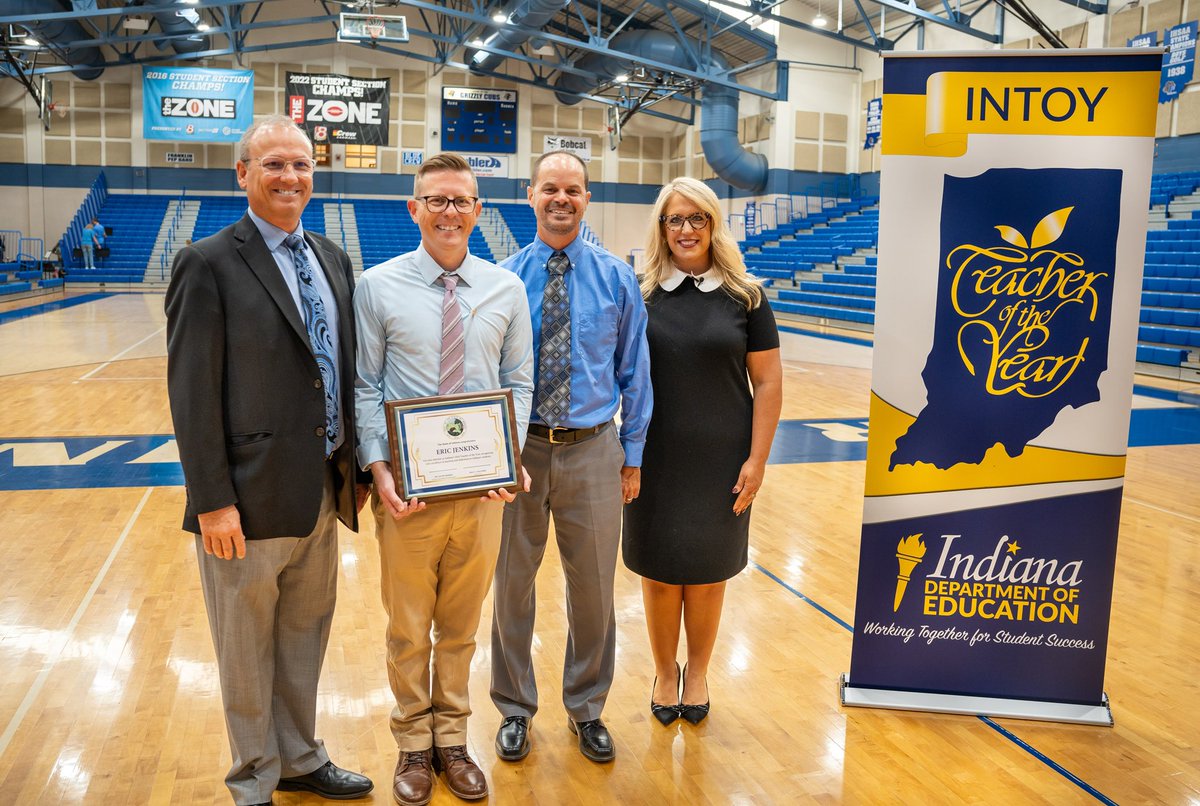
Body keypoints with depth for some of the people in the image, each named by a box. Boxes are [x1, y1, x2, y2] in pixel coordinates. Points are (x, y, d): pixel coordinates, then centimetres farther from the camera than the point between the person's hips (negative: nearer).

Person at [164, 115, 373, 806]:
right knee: (247, 652, 12)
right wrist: (213, 502, -16)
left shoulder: (333, 259, 10)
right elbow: (192, 393, -13)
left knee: (305, 640, 20)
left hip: (323, 491, 6)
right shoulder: (209, 264, -10)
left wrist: (357, 467, 11)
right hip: (251, 498, -6)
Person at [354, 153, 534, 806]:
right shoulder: (378, 286, -4)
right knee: (408, 628, 14)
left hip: (482, 485, 2)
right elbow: (365, 388, -4)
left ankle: (452, 739, 36)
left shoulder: (506, 289, 2)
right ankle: (414, 744, 35)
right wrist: (379, 470, -15)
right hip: (406, 487, -1)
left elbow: (518, 383, 4)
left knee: (461, 625, 16)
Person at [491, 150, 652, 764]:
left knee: (593, 590, 11)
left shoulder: (616, 278, 2)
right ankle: (515, 708, 34)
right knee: (512, 585, 12)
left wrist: (632, 454, 2)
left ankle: (586, 708, 33)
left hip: (593, 450, 1)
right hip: (517, 448, 0)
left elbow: (634, 371, 4)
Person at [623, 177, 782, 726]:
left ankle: (697, 673, 33)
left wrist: (756, 460, -7)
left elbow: (768, 383, -2)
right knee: (659, 570, 11)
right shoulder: (640, 295, 1)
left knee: (706, 572, 12)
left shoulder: (743, 296, -2)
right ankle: (665, 672, 32)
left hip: (720, 458, -1)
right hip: (655, 457, 1)